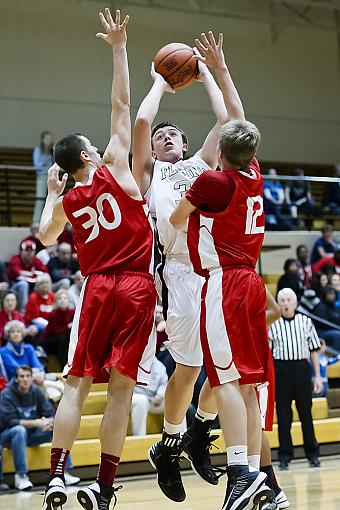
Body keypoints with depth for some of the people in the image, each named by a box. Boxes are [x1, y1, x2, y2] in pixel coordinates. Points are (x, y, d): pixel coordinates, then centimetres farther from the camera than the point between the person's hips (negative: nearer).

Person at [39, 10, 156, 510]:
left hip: (97, 289, 2)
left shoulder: (66, 202, 7)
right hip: (137, 287, -2)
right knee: (120, 388, -2)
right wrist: (118, 48, 7)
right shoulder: (114, 168, -1)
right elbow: (121, 104, 1)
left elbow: (45, 237, 27)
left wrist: (51, 192, 33)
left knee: (77, 383, 6)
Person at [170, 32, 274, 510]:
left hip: (223, 282, -7)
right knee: (247, 382, 8)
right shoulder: (254, 176, 8)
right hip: (251, 282, 7)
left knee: (227, 379, -11)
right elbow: (239, 119, 22)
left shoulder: (212, 180, -10)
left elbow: (176, 220, 6)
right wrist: (220, 67, 28)